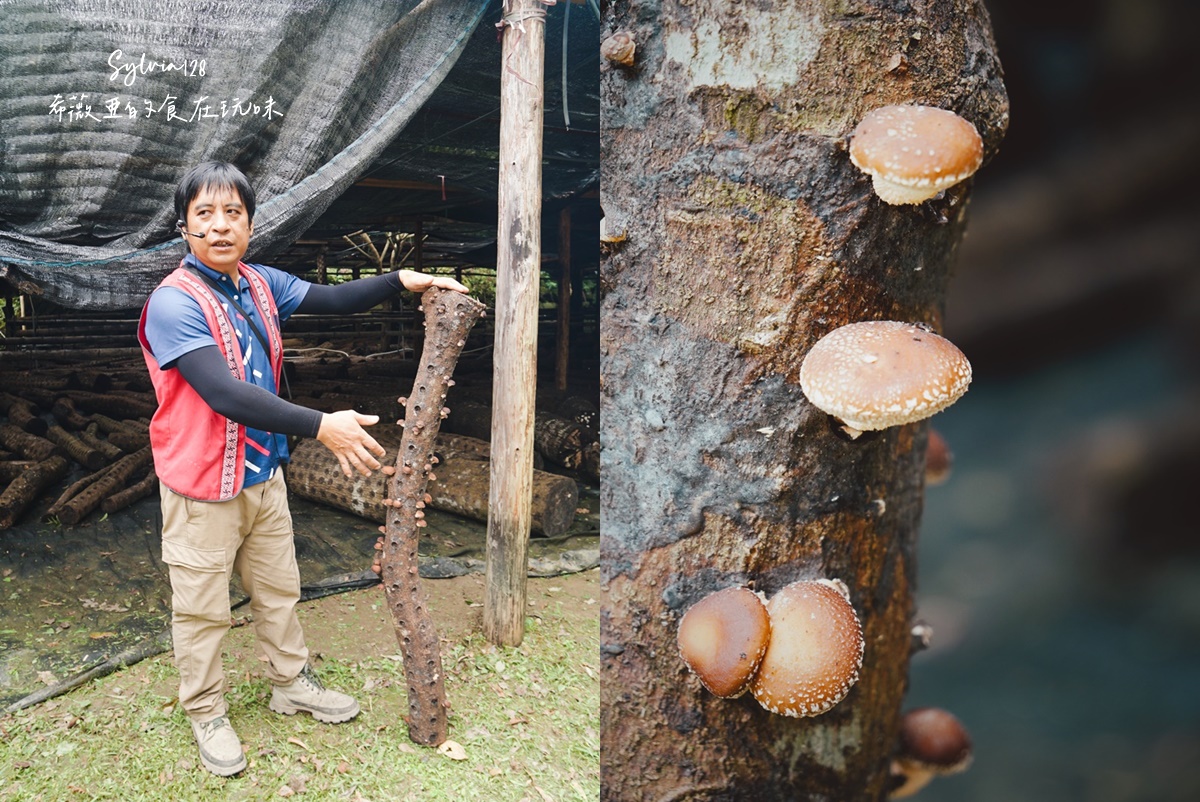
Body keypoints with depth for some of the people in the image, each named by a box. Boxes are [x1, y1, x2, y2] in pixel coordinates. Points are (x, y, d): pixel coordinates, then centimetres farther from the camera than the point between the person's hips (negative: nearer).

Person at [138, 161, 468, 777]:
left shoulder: (261, 285, 1)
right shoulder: (173, 303, -22)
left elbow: (331, 300, 5)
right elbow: (225, 394, -31)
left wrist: (401, 281, -11)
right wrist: (321, 426, -36)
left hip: (264, 474, 7)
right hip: (203, 488, -6)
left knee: (278, 590, 20)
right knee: (202, 609, 10)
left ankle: (291, 684, 40)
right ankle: (206, 714, 31)